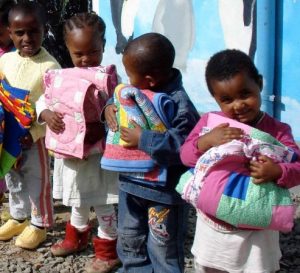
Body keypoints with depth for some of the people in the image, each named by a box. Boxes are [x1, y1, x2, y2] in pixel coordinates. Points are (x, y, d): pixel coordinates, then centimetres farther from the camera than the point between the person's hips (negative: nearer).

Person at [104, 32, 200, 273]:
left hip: (164, 190, -8)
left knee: (162, 250, 11)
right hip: (131, 181, 8)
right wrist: (110, 108, -7)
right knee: (129, 242, 26)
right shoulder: (137, 90, -2)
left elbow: (182, 146, -34)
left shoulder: (178, 104, -27)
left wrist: (142, 139, -33)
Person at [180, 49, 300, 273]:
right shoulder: (209, 122, -7)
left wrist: (277, 172, -36)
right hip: (212, 226, 3)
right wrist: (207, 140, -29)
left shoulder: (277, 131, -13)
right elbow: (186, 155, -10)